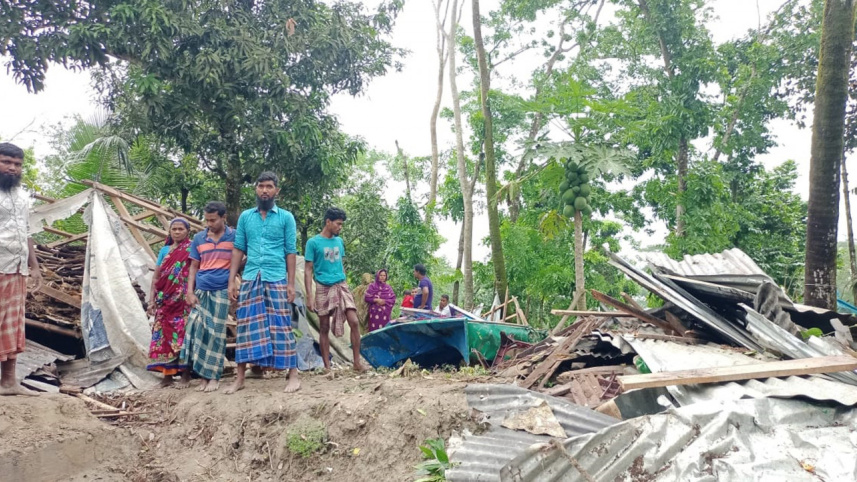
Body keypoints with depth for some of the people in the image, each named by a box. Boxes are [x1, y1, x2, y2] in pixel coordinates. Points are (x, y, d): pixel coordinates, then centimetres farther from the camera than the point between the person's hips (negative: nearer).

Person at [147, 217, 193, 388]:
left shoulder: (191, 249, -1)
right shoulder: (164, 250, 14)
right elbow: (156, 277, 14)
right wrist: (152, 300, 8)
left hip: (184, 301, -5)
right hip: (165, 302, 5)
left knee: (182, 335, -5)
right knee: (164, 335, 5)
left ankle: (185, 375, 2)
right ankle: (167, 374, 12)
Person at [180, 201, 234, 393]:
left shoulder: (234, 236, 0)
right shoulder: (198, 239, 8)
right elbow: (194, 267, 11)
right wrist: (190, 292, 2)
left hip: (222, 292, -3)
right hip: (201, 291, 3)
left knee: (216, 333, 1)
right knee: (197, 330, 0)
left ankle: (214, 377, 10)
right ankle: (203, 375, 10)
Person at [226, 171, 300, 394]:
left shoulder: (286, 217, 4)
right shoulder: (245, 216, 12)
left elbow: (291, 252, 2)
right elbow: (238, 249, 11)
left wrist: (291, 283, -4)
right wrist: (232, 280, 4)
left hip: (276, 279, -2)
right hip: (250, 279, 3)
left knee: (281, 326, -1)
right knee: (246, 325, 4)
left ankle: (293, 374, 5)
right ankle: (240, 378, 11)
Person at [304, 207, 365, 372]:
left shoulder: (339, 241, 10)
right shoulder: (313, 242, -5)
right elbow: (308, 270, -6)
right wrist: (309, 296, -12)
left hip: (341, 286, 4)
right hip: (324, 288, -4)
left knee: (354, 321, -8)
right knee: (324, 328, 3)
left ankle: (357, 362, 0)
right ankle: (327, 366, 11)